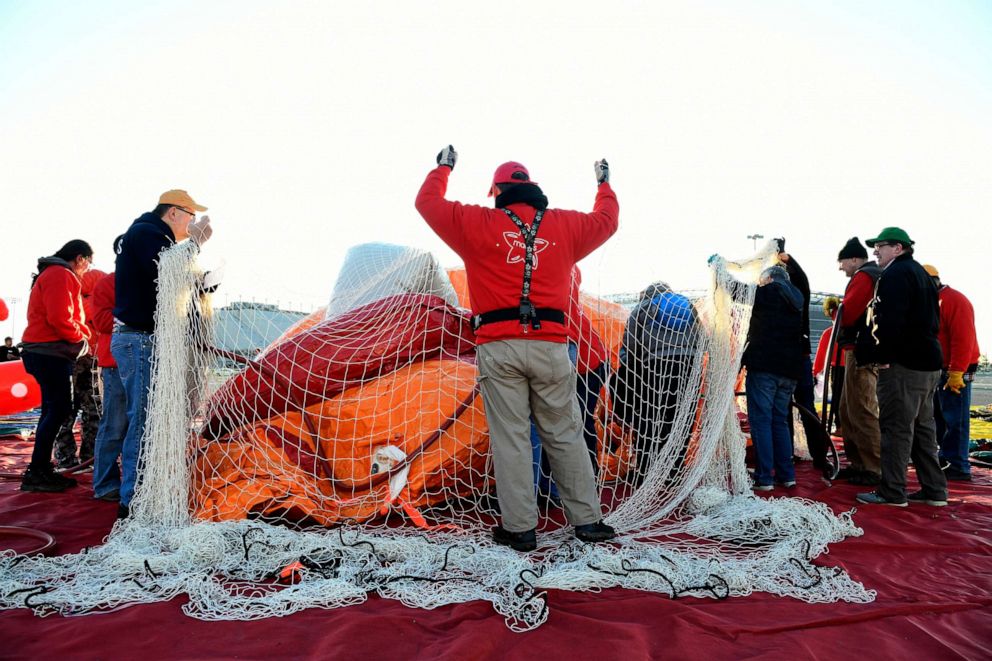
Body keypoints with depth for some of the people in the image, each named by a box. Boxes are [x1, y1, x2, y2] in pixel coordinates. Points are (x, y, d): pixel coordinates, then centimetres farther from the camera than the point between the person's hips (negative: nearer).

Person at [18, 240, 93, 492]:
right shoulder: (61, 275, -12)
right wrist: (82, 336, -8)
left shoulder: (54, 274, 21)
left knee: (53, 409, 12)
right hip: (51, 353, -11)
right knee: (58, 409, -9)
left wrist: (81, 331, 9)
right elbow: (59, 319, -21)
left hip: (48, 353, 11)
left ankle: (42, 469, 16)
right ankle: (35, 473, -6)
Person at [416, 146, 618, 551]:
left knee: (510, 438, 3)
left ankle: (520, 528, 8)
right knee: (564, 434, 10)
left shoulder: (477, 224, 6)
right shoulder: (564, 225, 11)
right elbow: (606, 220, 30)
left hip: (499, 347, -1)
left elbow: (428, 202, 20)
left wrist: (443, 168, 39)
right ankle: (587, 521, 16)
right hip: (549, 346, 2)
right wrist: (604, 183, 49)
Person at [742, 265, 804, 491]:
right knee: (780, 421, 14)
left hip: (763, 366, -7)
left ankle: (764, 477, -6)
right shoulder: (797, 300, 19)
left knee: (761, 420, -4)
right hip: (789, 370, 7)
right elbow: (803, 338, 23)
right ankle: (786, 475, 14)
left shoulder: (767, 293, -3)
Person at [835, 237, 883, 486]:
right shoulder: (877, 277, 22)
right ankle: (858, 463, 22)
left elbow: (847, 313, -19)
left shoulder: (863, 277, -10)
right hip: (863, 352, 11)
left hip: (862, 353, -11)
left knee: (862, 413, -7)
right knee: (848, 411, 16)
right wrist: (842, 308, 8)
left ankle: (874, 469, -4)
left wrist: (838, 310, 1)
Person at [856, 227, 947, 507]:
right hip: (928, 361, 10)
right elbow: (933, 320, 24)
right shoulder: (921, 273, 21)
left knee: (895, 428, -7)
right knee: (923, 427, 15)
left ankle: (892, 492, -3)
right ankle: (934, 490, 20)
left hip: (903, 365, -10)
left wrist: (883, 356, -19)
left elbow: (890, 320, -22)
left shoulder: (895, 274, -11)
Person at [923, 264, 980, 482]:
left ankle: (957, 467, -2)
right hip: (939, 370, 9)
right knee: (939, 417, 13)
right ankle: (945, 458, 22)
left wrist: (956, 372, -23)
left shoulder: (954, 300, -13)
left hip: (955, 372, -9)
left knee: (954, 419, -6)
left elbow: (963, 339, -20)